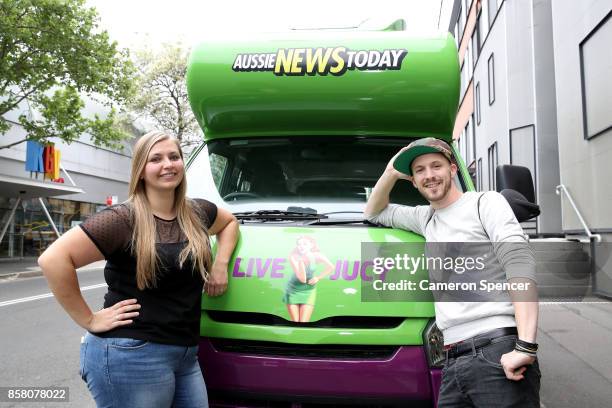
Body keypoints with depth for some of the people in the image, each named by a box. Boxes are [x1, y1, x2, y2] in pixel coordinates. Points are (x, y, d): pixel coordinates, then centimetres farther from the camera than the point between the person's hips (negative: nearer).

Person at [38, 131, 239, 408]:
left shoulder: (198, 213, 5)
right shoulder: (124, 219, -14)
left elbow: (230, 222, 25)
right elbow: (53, 260, -18)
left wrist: (221, 264, 9)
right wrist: (89, 320, -13)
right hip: (131, 355, -6)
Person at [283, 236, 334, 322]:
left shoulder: (316, 256, -17)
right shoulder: (293, 257, -22)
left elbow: (330, 267, 0)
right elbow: (302, 279, -29)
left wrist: (318, 278, -6)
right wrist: (301, 261, -38)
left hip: (308, 291, 1)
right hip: (293, 290, 0)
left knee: (303, 323, -5)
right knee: (295, 323, 4)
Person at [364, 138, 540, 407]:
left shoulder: (485, 202, 3)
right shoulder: (426, 217, 22)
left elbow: (520, 262, -11)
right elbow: (374, 213, 35)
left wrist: (525, 346, -21)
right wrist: (391, 172, 17)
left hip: (497, 352, -6)